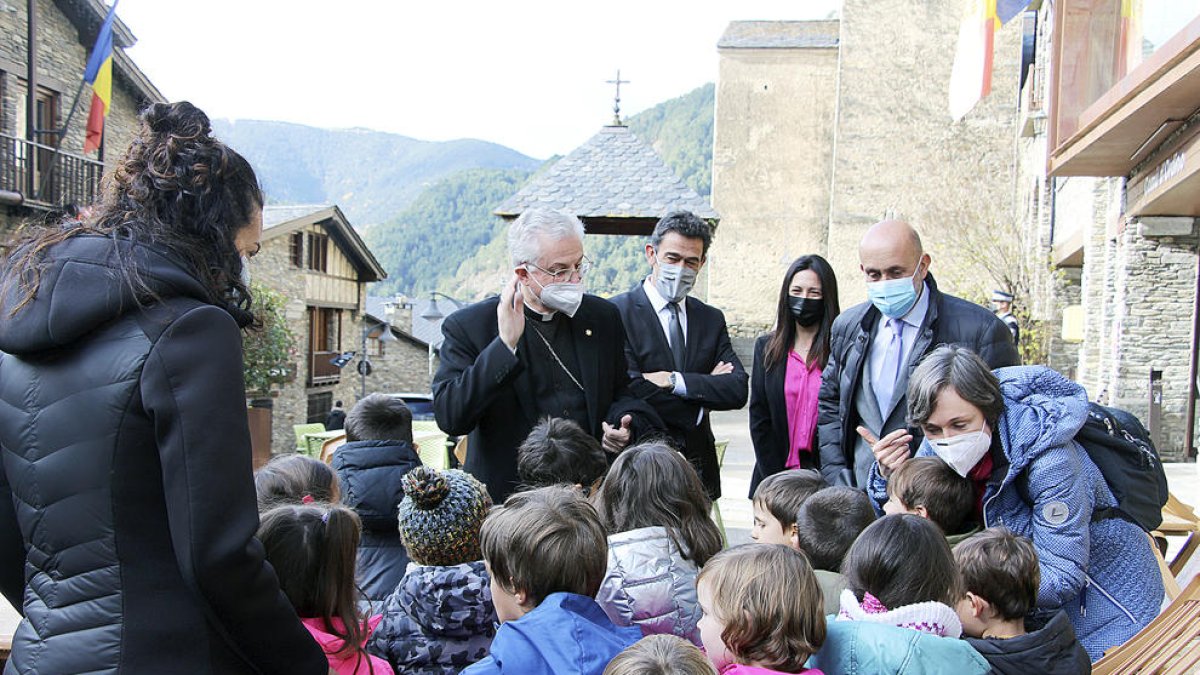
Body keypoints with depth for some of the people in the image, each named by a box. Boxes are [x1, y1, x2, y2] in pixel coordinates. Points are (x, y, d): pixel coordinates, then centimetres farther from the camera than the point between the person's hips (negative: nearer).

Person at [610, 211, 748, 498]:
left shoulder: (711, 319, 11)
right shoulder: (618, 312, -7)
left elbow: (737, 390, -2)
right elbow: (629, 393, -18)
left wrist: (675, 381, -15)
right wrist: (706, 387, -7)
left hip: (698, 465, 5)